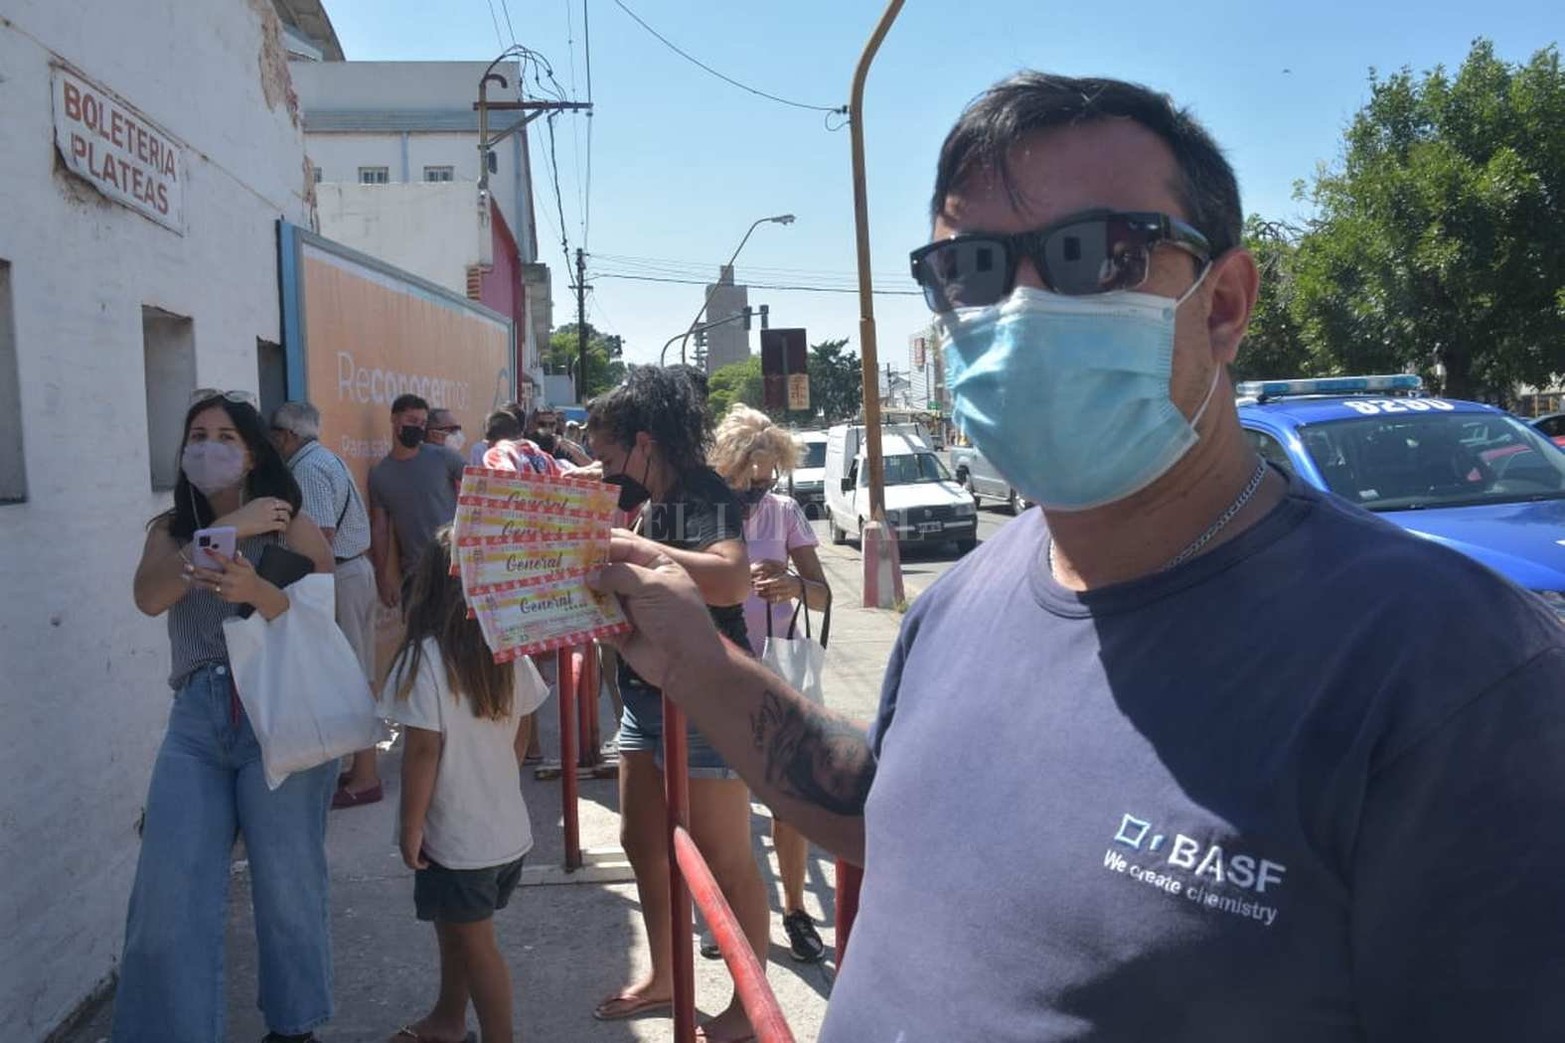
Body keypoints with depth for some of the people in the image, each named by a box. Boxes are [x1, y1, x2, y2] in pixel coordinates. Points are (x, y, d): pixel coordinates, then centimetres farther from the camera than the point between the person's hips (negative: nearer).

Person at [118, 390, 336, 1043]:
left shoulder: (293, 526, 0)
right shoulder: (170, 529, 12)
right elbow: (148, 596, -9)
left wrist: (256, 591, -29)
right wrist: (227, 529, -15)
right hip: (196, 720, 3)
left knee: (286, 887, 7)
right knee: (170, 896, -2)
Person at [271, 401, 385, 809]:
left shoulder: (307, 469, -15)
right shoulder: (329, 459, 16)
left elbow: (322, 534, -23)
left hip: (339, 576, -10)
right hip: (359, 569, 10)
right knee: (359, 675, 14)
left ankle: (364, 778, 1)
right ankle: (364, 766, 23)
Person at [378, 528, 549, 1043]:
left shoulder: (426, 658, -21)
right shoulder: (510, 652, -4)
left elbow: (423, 751, -20)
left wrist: (410, 826, -10)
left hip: (457, 834, -7)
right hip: (508, 825, 7)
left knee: (475, 943, 8)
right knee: (456, 929, 26)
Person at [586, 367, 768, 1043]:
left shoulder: (702, 493, -17)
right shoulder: (647, 502, 9)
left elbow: (733, 580, -36)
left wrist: (633, 549, -33)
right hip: (646, 696, 10)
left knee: (726, 861, 1)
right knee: (643, 844, 19)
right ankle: (663, 975, 36)